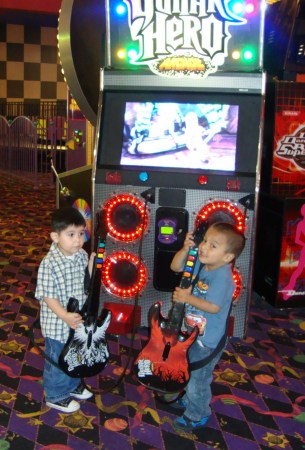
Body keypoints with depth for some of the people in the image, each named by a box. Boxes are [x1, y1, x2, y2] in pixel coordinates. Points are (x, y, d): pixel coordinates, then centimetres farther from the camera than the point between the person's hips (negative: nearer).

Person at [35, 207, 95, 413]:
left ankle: (73, 384, 51)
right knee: (58, 361, 14)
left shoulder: (82, 256, -6)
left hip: (79, 320, 7)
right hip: (58, 323, -6)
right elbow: (47, 296, -22)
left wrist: (93, 263, -12)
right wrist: (65, 316, -31)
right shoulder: (49, 263, -26)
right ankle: (56, 396, 36)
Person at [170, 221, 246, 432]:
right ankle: (188, 399, 55)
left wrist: (187, 298, -25)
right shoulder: (200, 265, -6)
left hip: (207, 341, -8)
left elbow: (213, 307, -32)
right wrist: (186, 248, -14)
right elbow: (175, 266, 1)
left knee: (198, 379, 11)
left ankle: (197, 416, 35)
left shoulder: (222, 277, -30)